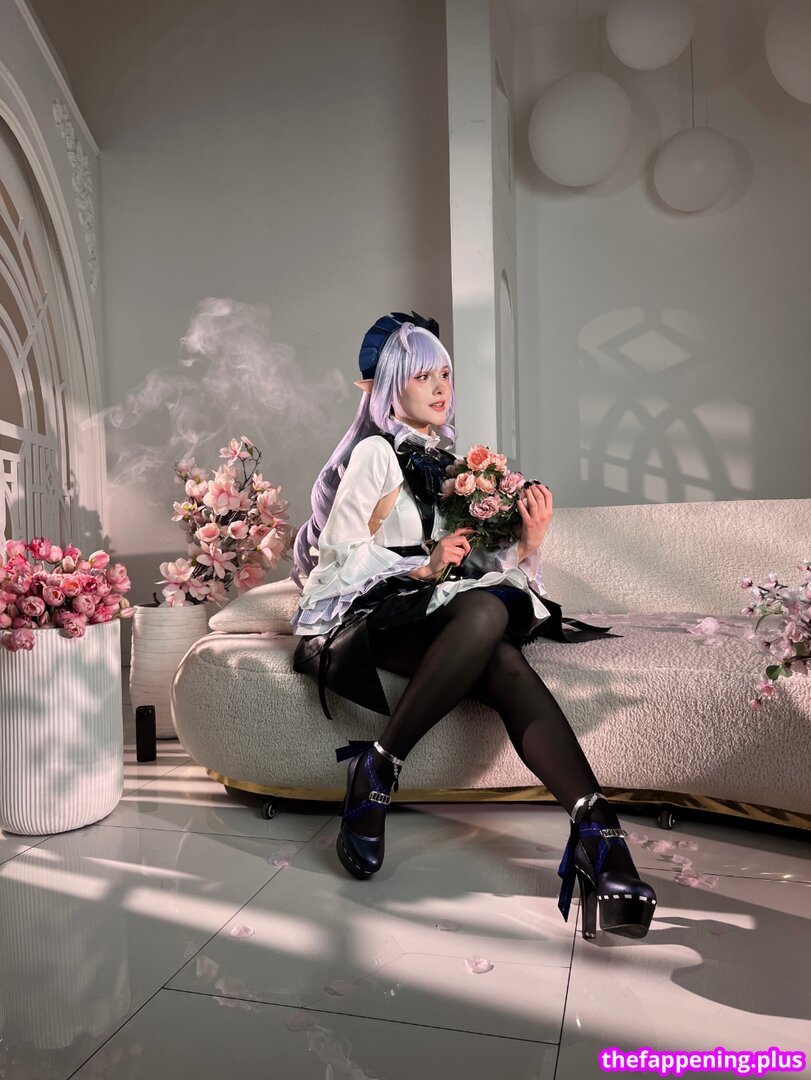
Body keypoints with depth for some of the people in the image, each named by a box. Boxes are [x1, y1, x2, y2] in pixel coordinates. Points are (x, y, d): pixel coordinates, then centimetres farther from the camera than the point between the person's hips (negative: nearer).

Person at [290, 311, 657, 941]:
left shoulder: (447, 460, 24)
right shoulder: (376, 452, 2)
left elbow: (480, 560, 16)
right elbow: (338, 547, -7)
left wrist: (530, 541, -2)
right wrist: (422, 567, -16)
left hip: (426, 612, 5)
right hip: (362, 613, -5)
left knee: (504, 664, -31)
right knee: (485, 611, -37)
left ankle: (593, 831, -41)